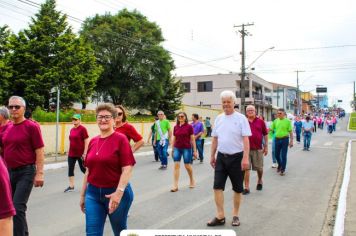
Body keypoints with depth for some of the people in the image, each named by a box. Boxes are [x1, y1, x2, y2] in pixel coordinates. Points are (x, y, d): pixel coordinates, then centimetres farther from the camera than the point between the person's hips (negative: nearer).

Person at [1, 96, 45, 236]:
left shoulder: (31, 127, -10)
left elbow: (39, 151, -12)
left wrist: (39, 173, -16)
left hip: (26, 172, -7)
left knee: (18, 208, -11)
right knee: (12, 207, 14)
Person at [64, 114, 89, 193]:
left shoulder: (82, 129, -11)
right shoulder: (72, 129, 10)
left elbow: (86, 141, -13)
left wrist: (84, 153, -16)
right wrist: (69, 151, 16)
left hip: (80, 154, -7)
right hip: (71, 154, 7)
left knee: (83, 169, 5)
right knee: (70, 169, 3)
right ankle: (71, 186, 10)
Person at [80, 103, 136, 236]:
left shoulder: (120, 139, -10)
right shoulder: (92, 141, 6)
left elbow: (127, 169, -15)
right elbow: (88, 171, 13)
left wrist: (119, 192, -24)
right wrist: (83, 195, 14)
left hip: (116, 193, -4)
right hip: (93, 193, 4)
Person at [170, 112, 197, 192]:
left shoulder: (189, 127, -4)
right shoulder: (175, 127, 5)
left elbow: (192, 139, -3)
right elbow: (174, 139, 12)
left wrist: (194, 150, -5)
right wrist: (172, 149, 12)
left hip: (186, 148, -3)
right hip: (177, 148, 3)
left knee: (187, 166, 5)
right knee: (176, 165, -3)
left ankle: (192, 180, 32)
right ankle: (175, 185, -1)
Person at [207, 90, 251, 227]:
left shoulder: (241, 118, -7)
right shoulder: (218, 118, 7)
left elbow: (245, 139, -12)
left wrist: (245, 158, -19)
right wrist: (212, 156, 12)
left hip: (236, 157, -4)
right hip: (221, 157, 4)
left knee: (237, 188, 8)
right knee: (218, 186, -2)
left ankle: (235, 215, 23)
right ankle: (220, 216, 7)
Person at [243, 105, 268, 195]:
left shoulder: (260, 122, 4)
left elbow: (265, 134, 8)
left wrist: (266, 146, 5)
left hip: (258, 149, 1)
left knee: (259, 168, 12)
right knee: (246, 168, -1)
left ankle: (259, 181, 39)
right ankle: (246, 187, 5)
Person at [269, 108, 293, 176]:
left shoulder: (287, 121, -4)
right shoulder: (275, 121, 6)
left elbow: (290, 131, -4)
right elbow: (271, 129, 9)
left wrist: (291, 141, -8)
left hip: (285, 139, -4)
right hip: (277, 139, 4)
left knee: (283, 155, 0)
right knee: (277, 154, 12)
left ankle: (283, 169, 13)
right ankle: (280, 165, 38)